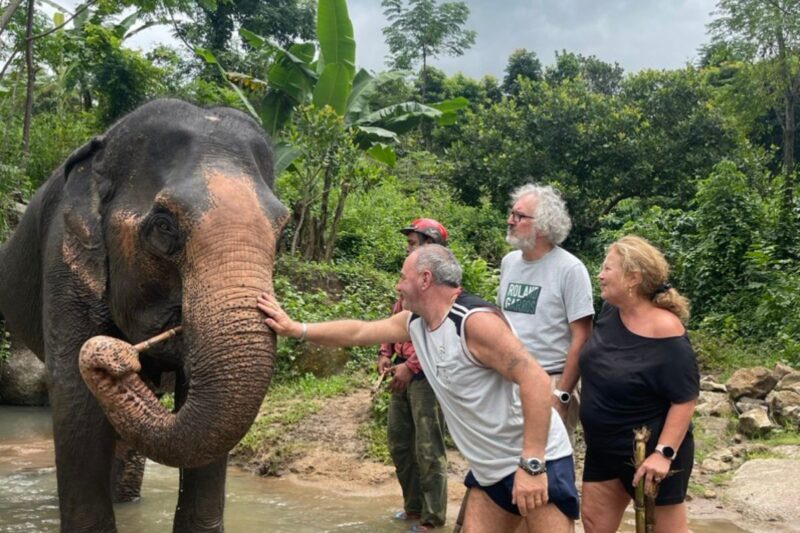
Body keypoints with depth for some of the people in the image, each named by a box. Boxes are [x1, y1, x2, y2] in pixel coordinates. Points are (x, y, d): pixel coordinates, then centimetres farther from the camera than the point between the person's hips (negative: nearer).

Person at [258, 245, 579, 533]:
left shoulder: (475, 320, -22)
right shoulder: (413, 322, 5)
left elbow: (535, 380, -27)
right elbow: (357, 333, 16)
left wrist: (531, 464, -29)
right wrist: (296, 329, 12)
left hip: (538, 463, -8)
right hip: (489, 469, 8)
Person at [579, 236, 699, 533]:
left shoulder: (665, 332, -24)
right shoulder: (610, 311, -3)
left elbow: (685, 399, -23)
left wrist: (664, 453, -26)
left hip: (650, 449, -7)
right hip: (604, 448, 8)